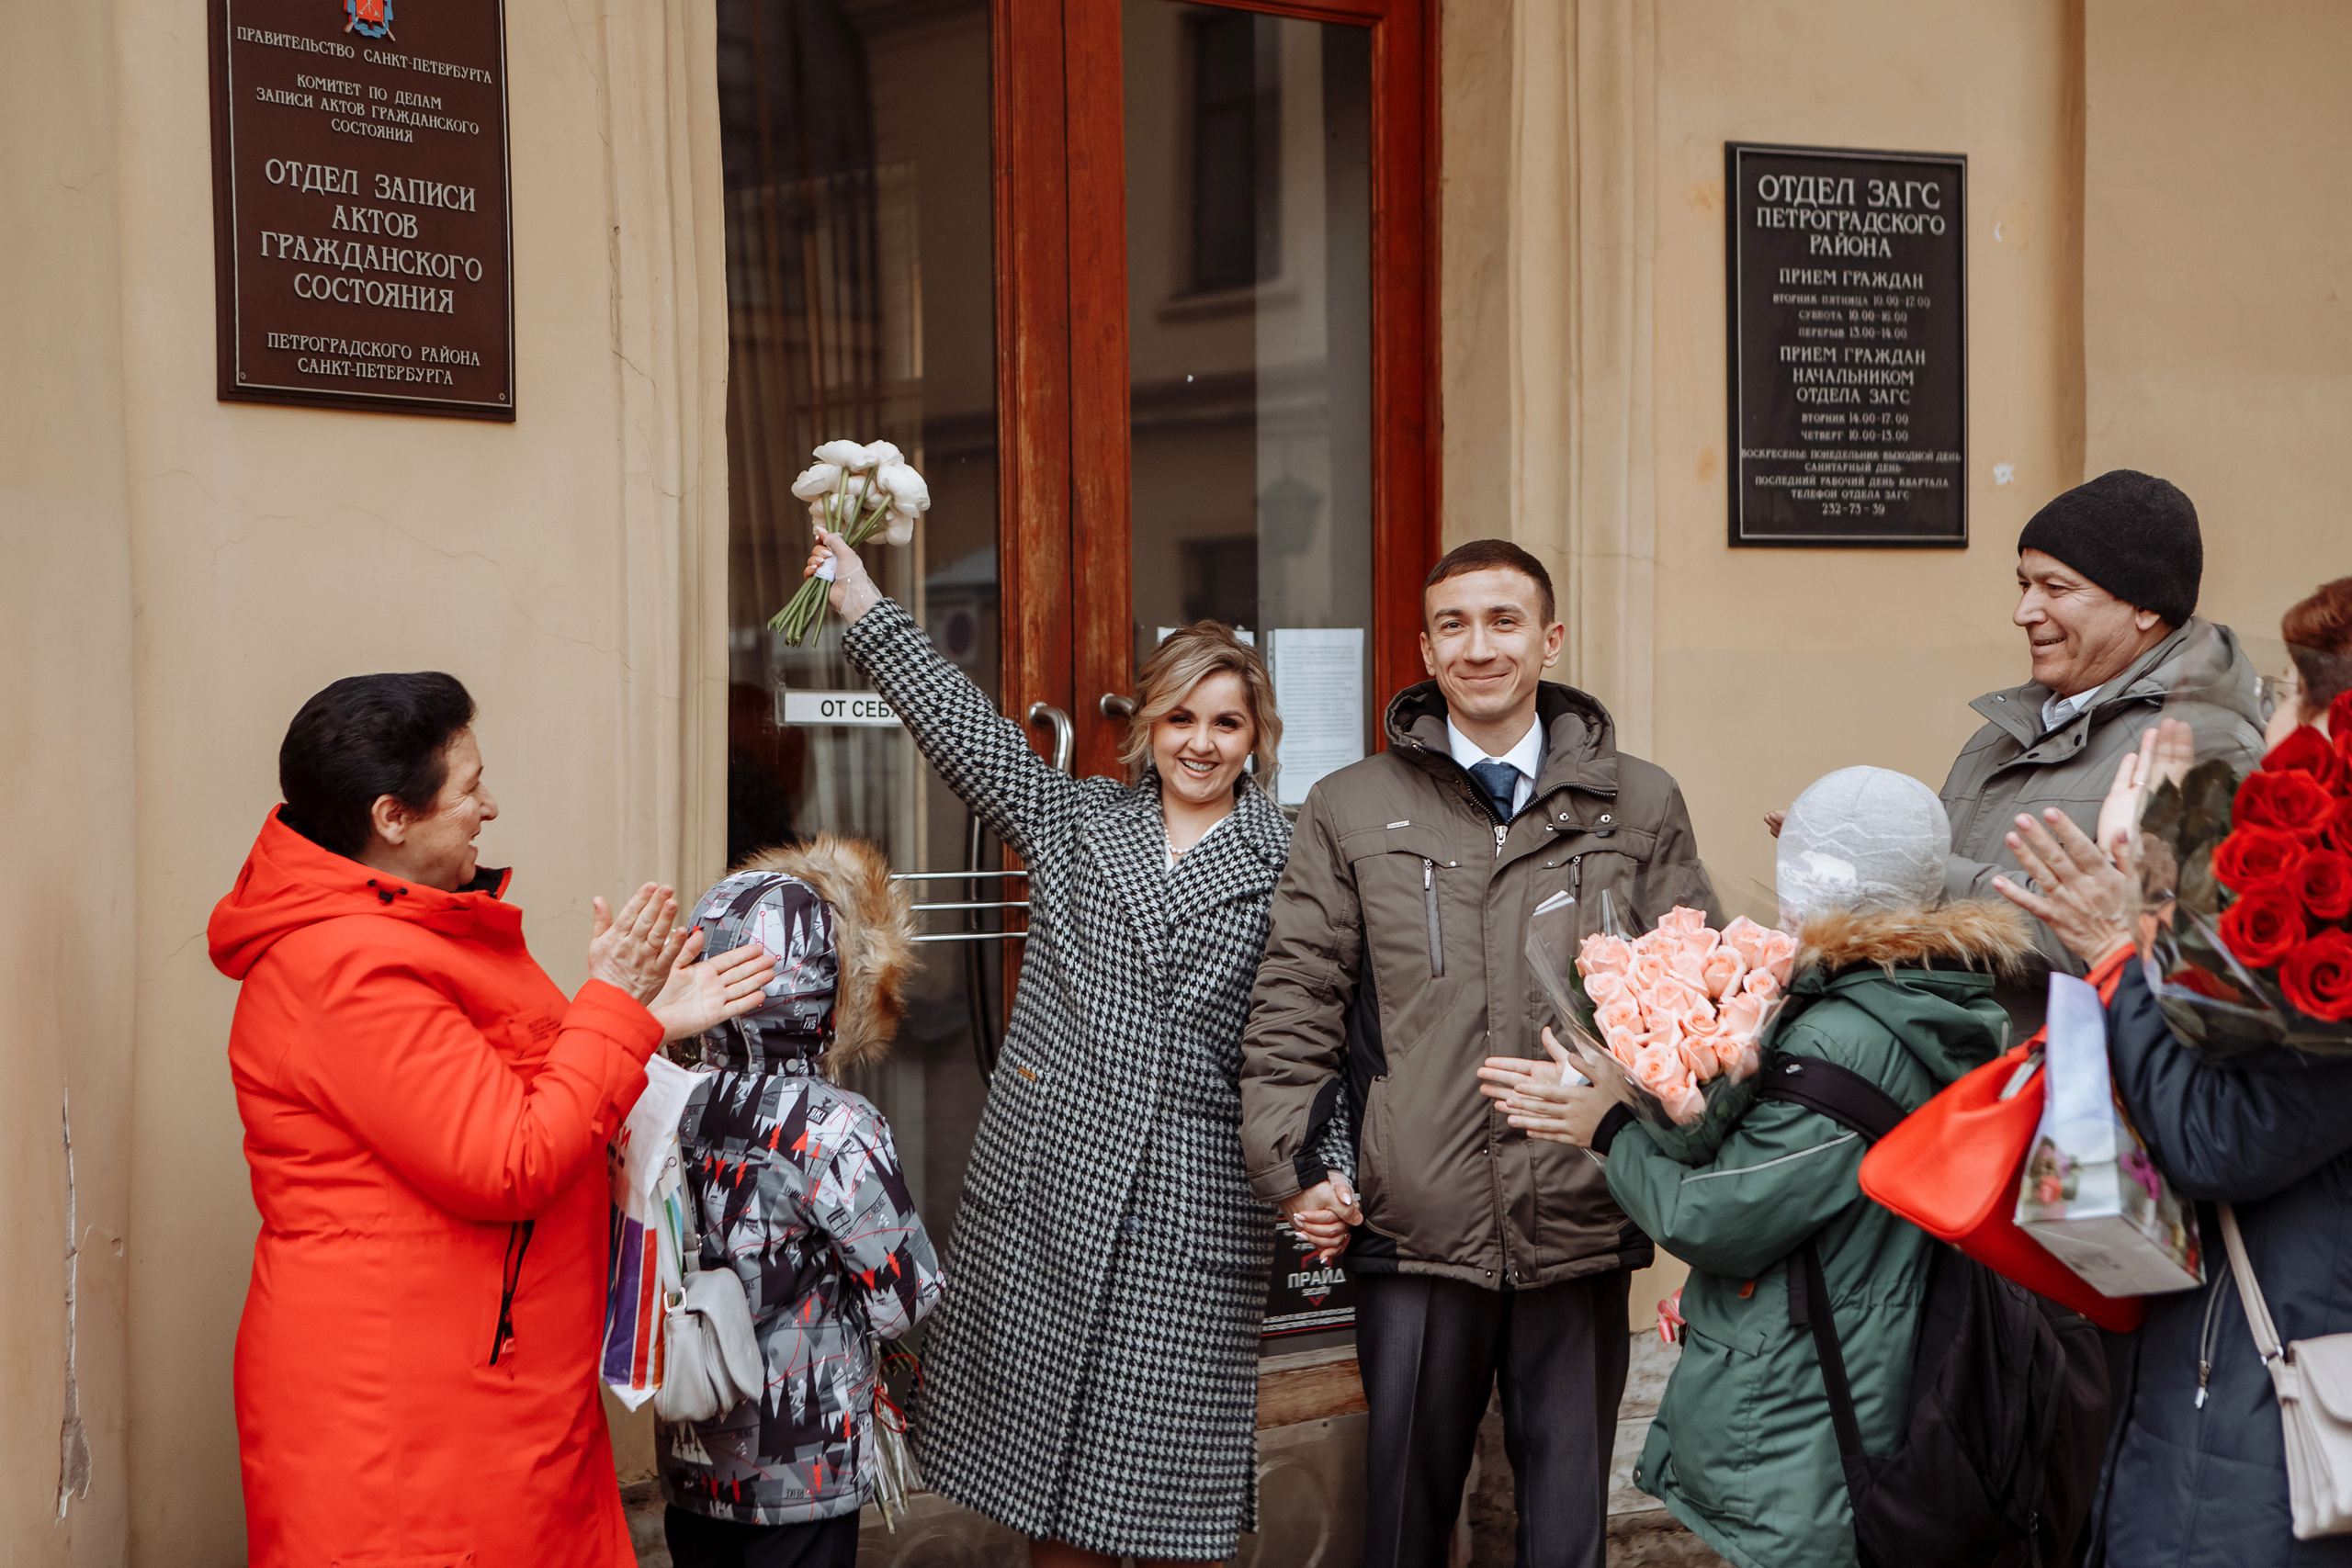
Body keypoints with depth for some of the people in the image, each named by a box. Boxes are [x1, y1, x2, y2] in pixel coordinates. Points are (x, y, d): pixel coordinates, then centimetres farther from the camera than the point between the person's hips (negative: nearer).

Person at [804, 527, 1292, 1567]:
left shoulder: (1287, 865, 3)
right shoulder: (1073, 820, 10)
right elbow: (961, 726, 4)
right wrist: (863, 605, 0)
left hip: (1191, 1218, -2)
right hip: (1044, 1198, 2)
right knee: (1047, 1466, 7)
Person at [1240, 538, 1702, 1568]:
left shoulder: (1640, 806, 7)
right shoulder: (1349, 809, 6)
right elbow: (1294, 1001, 6)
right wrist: (1293, 1164, -2)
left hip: (1582, 1230, 1)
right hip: (1412, 1229, 0)